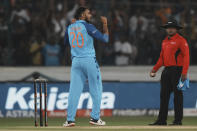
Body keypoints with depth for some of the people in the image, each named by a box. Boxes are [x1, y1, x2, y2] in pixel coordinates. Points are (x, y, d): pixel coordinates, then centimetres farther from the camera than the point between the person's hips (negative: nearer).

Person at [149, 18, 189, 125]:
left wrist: (184, 72, -23)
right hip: (166, 70, 8)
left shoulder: (181, 40, -8)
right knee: (164, 95, 7)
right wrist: (154, 69, 14)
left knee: (178, 95, -5)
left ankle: (178, 120, -2)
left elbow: (186, 56, -14)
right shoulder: (165, 41, 17)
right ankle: (162, 120, 11)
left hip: (177, 70, -8)